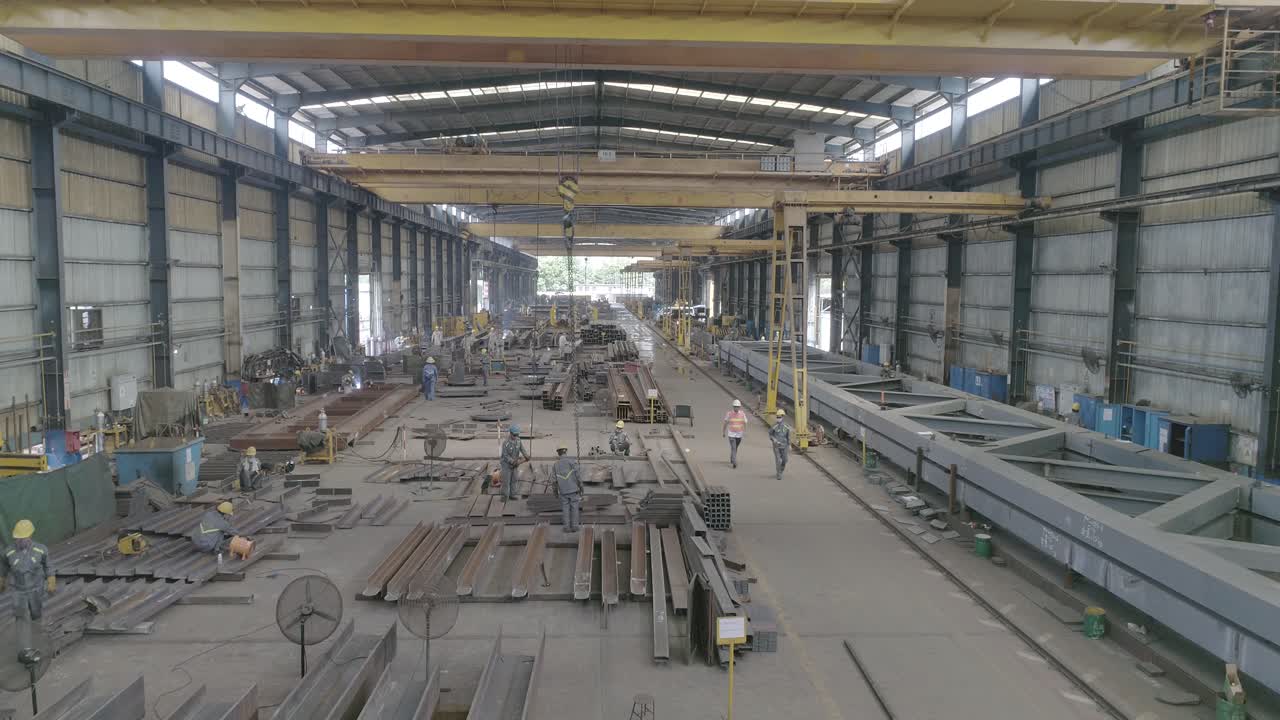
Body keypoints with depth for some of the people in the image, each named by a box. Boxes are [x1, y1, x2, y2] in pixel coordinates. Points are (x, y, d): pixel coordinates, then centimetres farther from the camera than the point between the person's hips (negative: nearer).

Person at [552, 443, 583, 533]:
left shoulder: (555, 465, 3)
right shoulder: (572, 461, -9)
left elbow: (554, 480, 5)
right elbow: (577, 475, -11)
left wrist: (556, 492, 17)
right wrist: (581, 487, -3)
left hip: (563, 491, 2)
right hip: (573, 489, -2)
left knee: (565, 508, 11)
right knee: (575, 507, 8)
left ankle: (567, 527, 8)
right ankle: (574, 526, 7)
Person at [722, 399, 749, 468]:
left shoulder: (742, 414, -5)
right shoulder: (729, 414, -11)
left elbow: (745, 423, -1)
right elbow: (725, 423, -1)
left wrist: (745, 431, -14)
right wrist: (723, 432, 4)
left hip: (739, 434, 3)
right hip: (731, 434, -3)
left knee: (735, 448, 19)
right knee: (733, 448, -14)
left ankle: (732, 459, 41)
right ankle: (734, 462, -18)